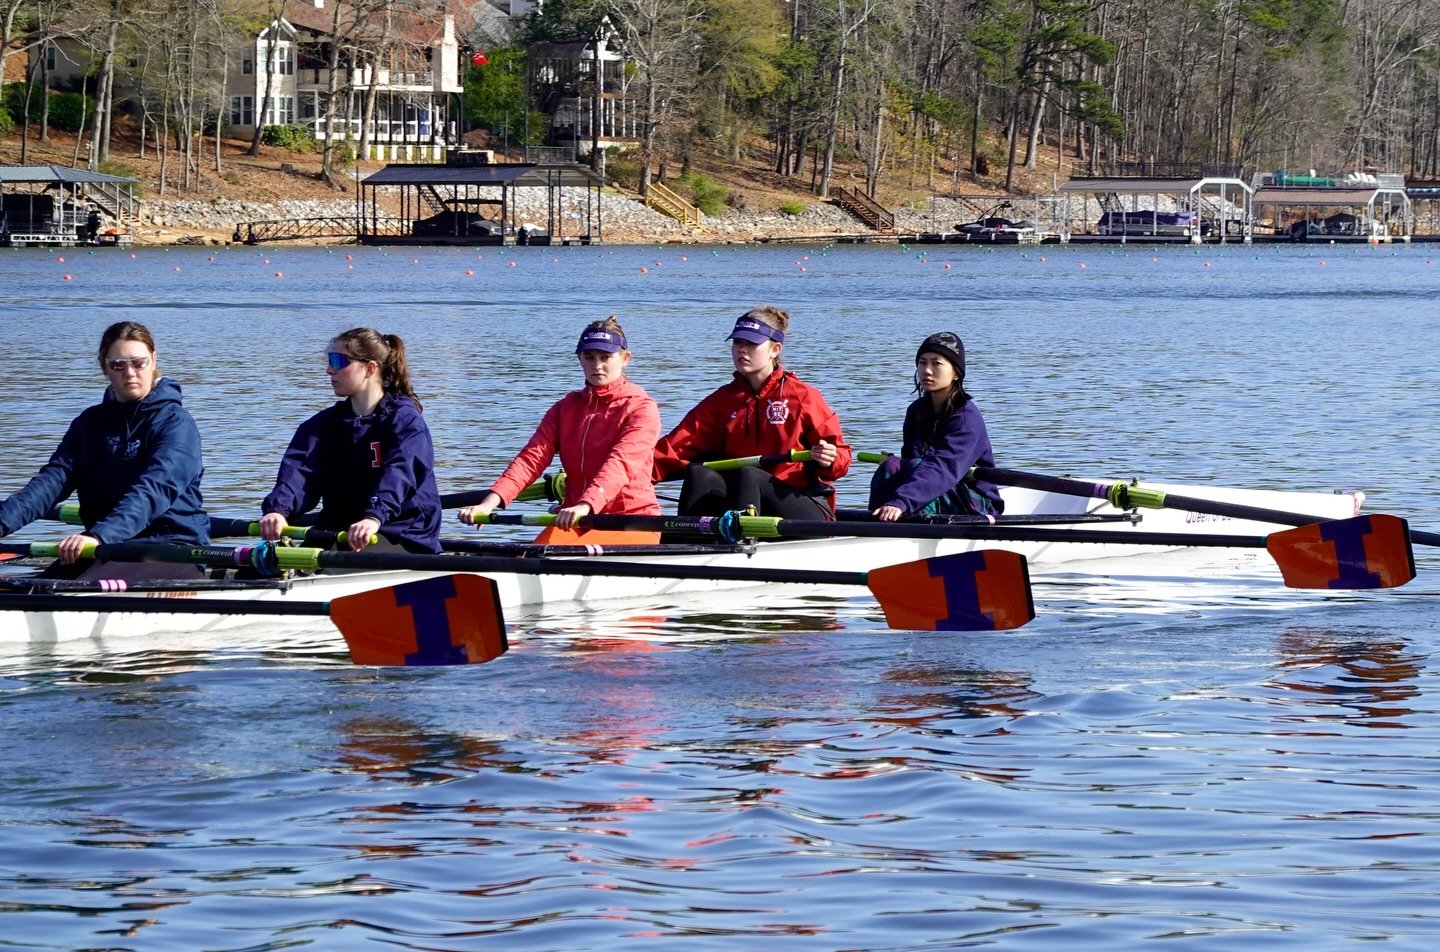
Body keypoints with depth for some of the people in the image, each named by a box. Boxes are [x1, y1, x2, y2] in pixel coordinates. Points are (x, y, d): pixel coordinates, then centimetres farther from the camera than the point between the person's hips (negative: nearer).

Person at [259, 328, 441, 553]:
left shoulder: (406, 420, -5)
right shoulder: (325, 423, 12)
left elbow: (399, 473, -25)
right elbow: (299, 468, -7)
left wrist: (374, 518, -45)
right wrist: (277, 508, -29)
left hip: (402, 539, -6)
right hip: (339, 531, 6)